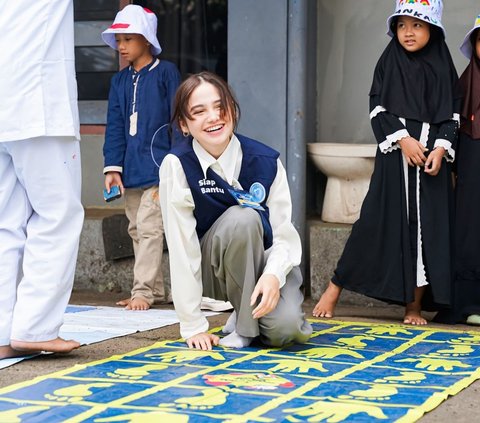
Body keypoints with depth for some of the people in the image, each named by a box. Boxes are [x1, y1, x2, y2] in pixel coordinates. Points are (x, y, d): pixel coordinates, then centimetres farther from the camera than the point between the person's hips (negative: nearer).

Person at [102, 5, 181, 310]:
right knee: (137, 230, 10)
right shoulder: (120, 81, 12)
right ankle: (156, 291, 18)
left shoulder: (166, 73, -3)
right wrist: (113, 166, 0)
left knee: (148, 227, -11)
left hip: (158, 167, -7)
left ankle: (143, 291, -8)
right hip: (131, 168, 7)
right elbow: (115, 126, 9)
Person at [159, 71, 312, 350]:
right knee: (242, 218, -32)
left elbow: (284, 233, -11)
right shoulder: (177, 165, -18)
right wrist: (193, 326, -19)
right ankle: (242, 325, -13)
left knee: (286, 329, -29)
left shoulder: (265, 160, -13)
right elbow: (182, 246, -19)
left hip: (264, 264, 1)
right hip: (214, 272, -1)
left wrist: (274, 275, -34)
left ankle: (255, 314, 10)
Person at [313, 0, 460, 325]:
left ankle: (415, 304, 5)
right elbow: (377, 108, 0)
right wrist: (403, 139, -13)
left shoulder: (443, 67, 8)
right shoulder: (390, 63, 5)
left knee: (427, 224, -1)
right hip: (395, 154, -1)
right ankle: (335, 289, 3)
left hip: (432, 157, 2)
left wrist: (441, 148, -9)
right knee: (379, 220, -5)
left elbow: (453, 113, 6)